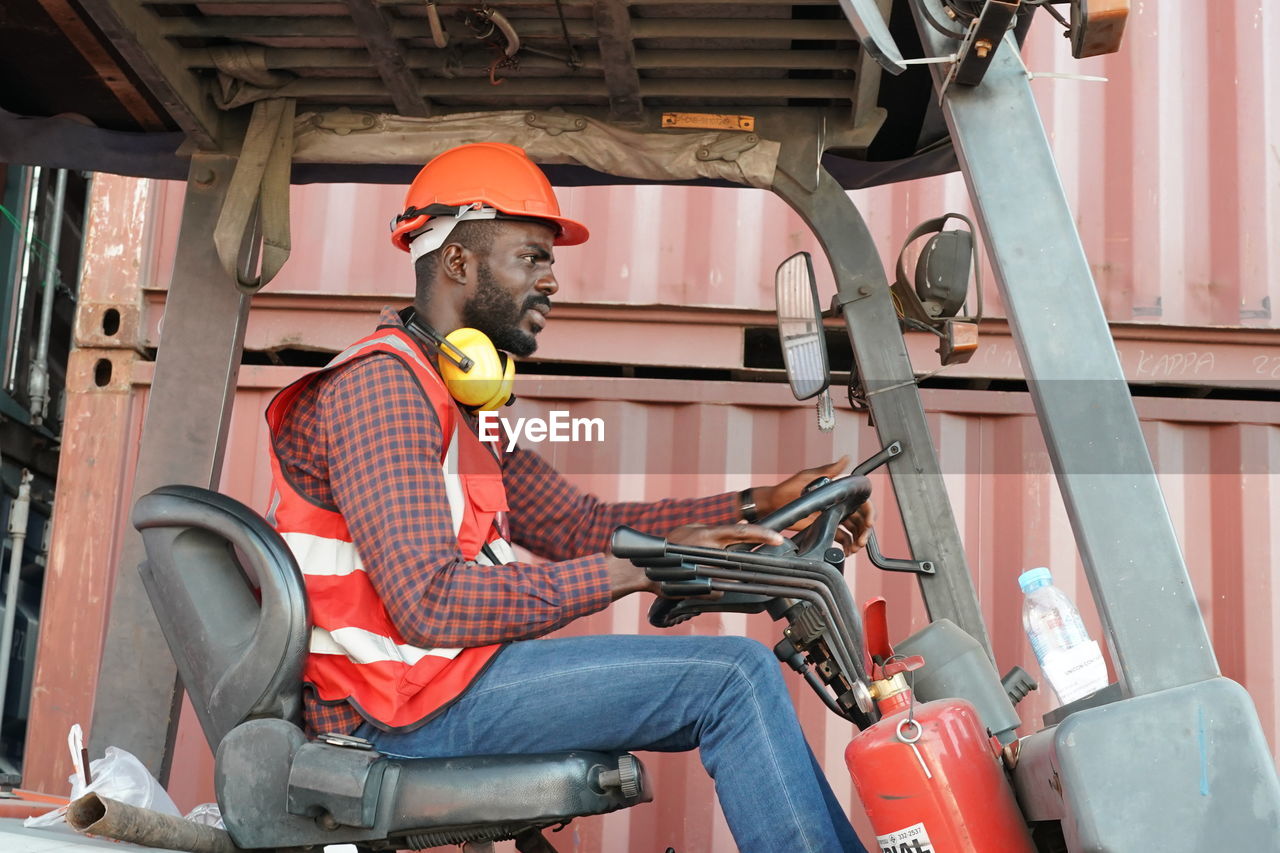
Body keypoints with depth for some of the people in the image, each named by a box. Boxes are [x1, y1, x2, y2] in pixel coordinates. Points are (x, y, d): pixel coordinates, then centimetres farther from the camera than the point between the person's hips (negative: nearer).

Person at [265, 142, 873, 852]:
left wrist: (756, 506, 4)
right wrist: (633, 571, -19)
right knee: (738, 678, -15)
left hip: (447, 671, 10)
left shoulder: (454, 398, 18)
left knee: (744, 682, 11)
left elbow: (579, 525, 12)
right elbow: (432, 603, -25)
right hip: (415, 699, -10)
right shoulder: (380, 386, -15)